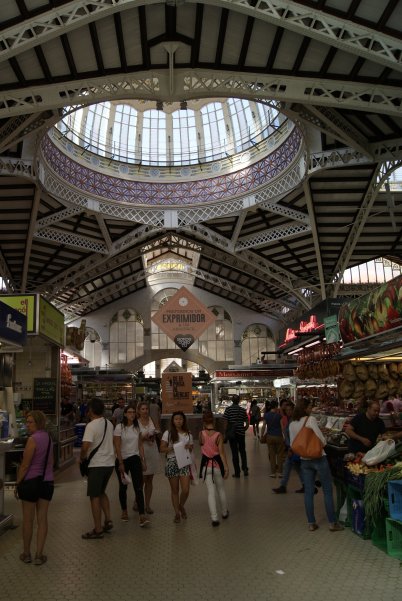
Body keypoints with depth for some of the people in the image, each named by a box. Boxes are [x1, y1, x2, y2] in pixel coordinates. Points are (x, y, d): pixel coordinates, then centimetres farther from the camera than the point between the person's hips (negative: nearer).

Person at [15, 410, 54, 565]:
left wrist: (17, 483, -6)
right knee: (42, 519, 9)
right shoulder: (48, 438, 6)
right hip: (47, 482, 6)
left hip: (31, 481, -6)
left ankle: (26, 554, 22)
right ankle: (39, 555, 14)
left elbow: (25, 465, -15)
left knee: (28, 520, 9)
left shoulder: (33, 439, -16)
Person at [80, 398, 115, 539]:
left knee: (94, 496, 3)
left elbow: (85, 446, -25)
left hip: (97, 465, -7)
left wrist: (82, 457, -5)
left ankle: (98, 530, 8)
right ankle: (108, 520, 17)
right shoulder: (109, 424, 7)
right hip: (109, 463, 7)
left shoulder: (91, 425, -17)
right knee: (102, 492, 23)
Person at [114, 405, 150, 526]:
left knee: (138, 487, -9)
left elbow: (140, 445, 10)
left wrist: (143, 460, 7)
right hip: (122, 459, -2)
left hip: (135, 459, 2)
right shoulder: (119, 427, -10)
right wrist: (121, 463, -13)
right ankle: (124, 511, 33)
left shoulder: (137, 427, 3)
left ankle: (142, 516, -13)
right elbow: (117, 447, -11)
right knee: (123, 487, 13)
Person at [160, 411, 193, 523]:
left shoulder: (188, 434, 8)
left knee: (186, 490, -6)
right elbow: (162, 449, -2)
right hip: (172, 463, -1)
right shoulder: (168, 433, 0)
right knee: (175, 490, 7)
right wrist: (172, 448, -17)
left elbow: (191, 449, 15)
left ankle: (181, 506, 25)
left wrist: (189, 447, -7)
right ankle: (177, 513, 24)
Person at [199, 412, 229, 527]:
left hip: (206, 465, 0)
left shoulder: (201, 434, -10)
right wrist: (226, 467, -12)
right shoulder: (218, 435, -13)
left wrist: (204, 429, 4)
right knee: (221, 489, 21)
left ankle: (214, 517, -2)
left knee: (211, 492, 5)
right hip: (217, 464, 0)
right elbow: (222, 452, -15)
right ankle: (224, 512, 36)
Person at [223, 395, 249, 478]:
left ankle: (237, 472, 7)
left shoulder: (228, 409, -6)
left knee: (234, 452, 4)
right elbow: (247, 423, 1)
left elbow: (226, 422, -10)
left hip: (232, 434, -2)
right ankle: (245, 469, 11)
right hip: (241, 433, 2)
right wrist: (243, 430, 13)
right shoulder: (242, 410, 2)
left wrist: (226, 433, -2)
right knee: (242, 451, 19)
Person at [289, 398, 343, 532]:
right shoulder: (311, 419, -15)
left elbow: (293, 444, 5)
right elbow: (322, 440, -17)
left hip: (304, 460, 5)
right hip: (319, 458, -5)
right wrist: (320, 445, 3)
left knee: (308, 492, 10)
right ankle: (332, 523, 14)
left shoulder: (292, 425, 3)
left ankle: (311, 523, 16)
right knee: (327, 491, 7)